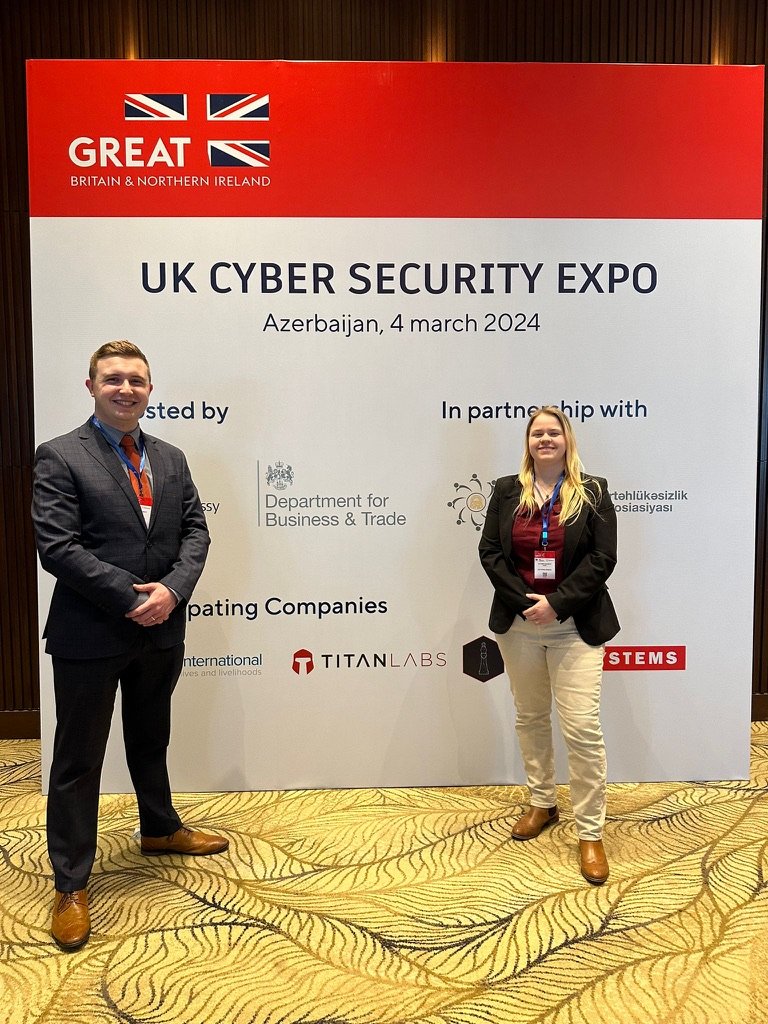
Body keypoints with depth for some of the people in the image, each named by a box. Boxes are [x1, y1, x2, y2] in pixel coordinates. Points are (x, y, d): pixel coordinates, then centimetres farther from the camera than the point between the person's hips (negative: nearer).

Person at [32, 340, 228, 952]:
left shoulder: (171, 459, 8)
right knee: (79, 760, 7)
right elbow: (57, 546, -17)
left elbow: (195, 530, 3)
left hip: (160, 632, 6)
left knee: (151, 741, 24)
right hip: (89, 634, -5)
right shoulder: (60, 457, -9)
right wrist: (132, 598, -20)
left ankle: (161, 830, 46)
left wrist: (172, 590, -15)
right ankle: (71, 885, 22)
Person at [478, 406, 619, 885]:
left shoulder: (593, 491, 0)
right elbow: (490, 551, 0)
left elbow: (603, 558, -7)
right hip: (519, 625, 3)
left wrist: (556, 603, -16)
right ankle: (543, 803, 34)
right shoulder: (507, 491, 5)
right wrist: (524, 600, -12)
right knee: (530, 718, 15)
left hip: (574, 626, -3)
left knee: (583, 728, -6)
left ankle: (591, 832, 8)